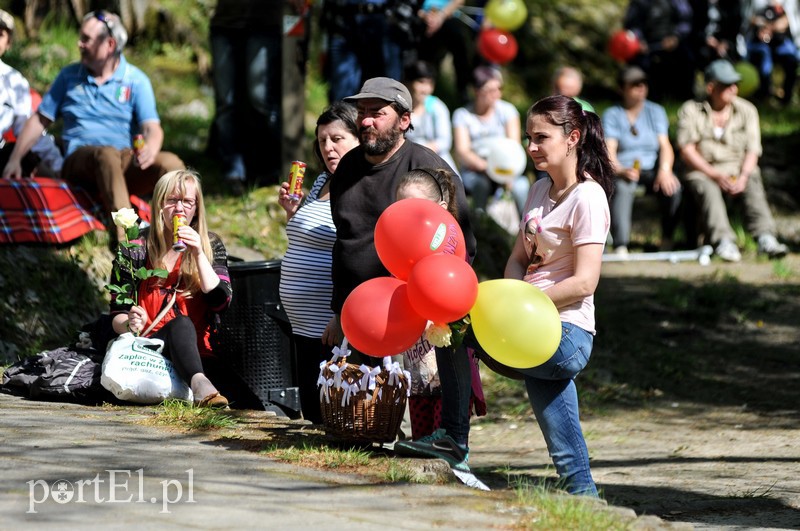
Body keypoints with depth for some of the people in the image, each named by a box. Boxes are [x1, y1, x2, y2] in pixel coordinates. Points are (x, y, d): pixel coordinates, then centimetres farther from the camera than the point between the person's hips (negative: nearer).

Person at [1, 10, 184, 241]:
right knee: (107, 154, -39)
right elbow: (39, 120, 17)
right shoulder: (69, 76, 14)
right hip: (80, 162, 0)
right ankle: (126, 237, -55)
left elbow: (152, 128, -4)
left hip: (127, 165, 1)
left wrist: (150, 148, -29)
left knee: (170, 163, -31)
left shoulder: (135, 81, 7)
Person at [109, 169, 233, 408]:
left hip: (196, 350, 2)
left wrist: (199, 254, -10)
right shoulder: (137, 249, 6)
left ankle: (200, 385, -57)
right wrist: (130, 324, -20)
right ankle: (199, 383, -63)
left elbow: (220, 302, -4)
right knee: (181, 324, -33)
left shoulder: (211, 245, 10)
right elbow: (117, 314, 4)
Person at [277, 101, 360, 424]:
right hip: (303, 324, 10)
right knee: (310, 412, 14)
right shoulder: (322, 183, 16)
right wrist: (292, 211, 9)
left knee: (328, 415, -7)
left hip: (332, 326, -10)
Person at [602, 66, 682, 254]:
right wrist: (622, 171, -28)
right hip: (623, 170, -2)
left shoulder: (655, 111, 14)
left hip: (651, 168, 3)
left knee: (672, 186, -30)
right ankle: (620, 247, -47)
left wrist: (664, 170, -18)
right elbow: (609, 150, -7)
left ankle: (667, 239, -14)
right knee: (621, 188, -37)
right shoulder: (612, 115, 5)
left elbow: (665, 146, 3)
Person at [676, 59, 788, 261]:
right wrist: (714, 175, -17)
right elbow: (686, 149, -5)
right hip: (702, 171, -2)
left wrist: (743, 177, -17)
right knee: (708, 190, -35)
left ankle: (765, 238, -49)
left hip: (739, 170, 2)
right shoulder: (690, 110, 3)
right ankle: (723, 241, -53)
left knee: (754, 186, -30)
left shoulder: (747, 110, 9)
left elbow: (752, 150, 3)